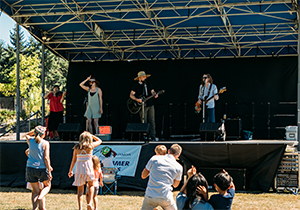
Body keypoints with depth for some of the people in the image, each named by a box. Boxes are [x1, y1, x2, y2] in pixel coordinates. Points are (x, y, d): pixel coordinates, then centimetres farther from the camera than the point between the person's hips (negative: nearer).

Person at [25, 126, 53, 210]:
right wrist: (49, 171, -10)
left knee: (35, 191, 11)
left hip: (30, 168, 3)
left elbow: (27, 135, 28)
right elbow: (46, 158, -13)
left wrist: (35, 130, 17)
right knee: (47, 185, 20)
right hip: (42, 168, -3)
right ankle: (40, 198, -6)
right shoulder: (45, 143, -8)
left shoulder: (30, 141, 2)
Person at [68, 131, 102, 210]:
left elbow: (74, 160, 2)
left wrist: (70, 170, 13)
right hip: (88, 169, -1)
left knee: (80, 190, 8)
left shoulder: (76, 148, -2)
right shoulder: (91, 146, -5)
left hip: (79, 169, 1)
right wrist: (90, 135, 16)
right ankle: (89, 203, 7)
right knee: (91, 185, 25)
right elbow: (99, 141, 13)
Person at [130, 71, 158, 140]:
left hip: (150, 105, 4)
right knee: (144, 122, -4)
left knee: (152, 121, 1)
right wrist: (137, 99, -22)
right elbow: (131, 95, -6)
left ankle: (152, 136, 4)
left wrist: (155, 94, -16)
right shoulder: (136, 85, -1)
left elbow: (152, 91, 7)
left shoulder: (148, 84, 12)